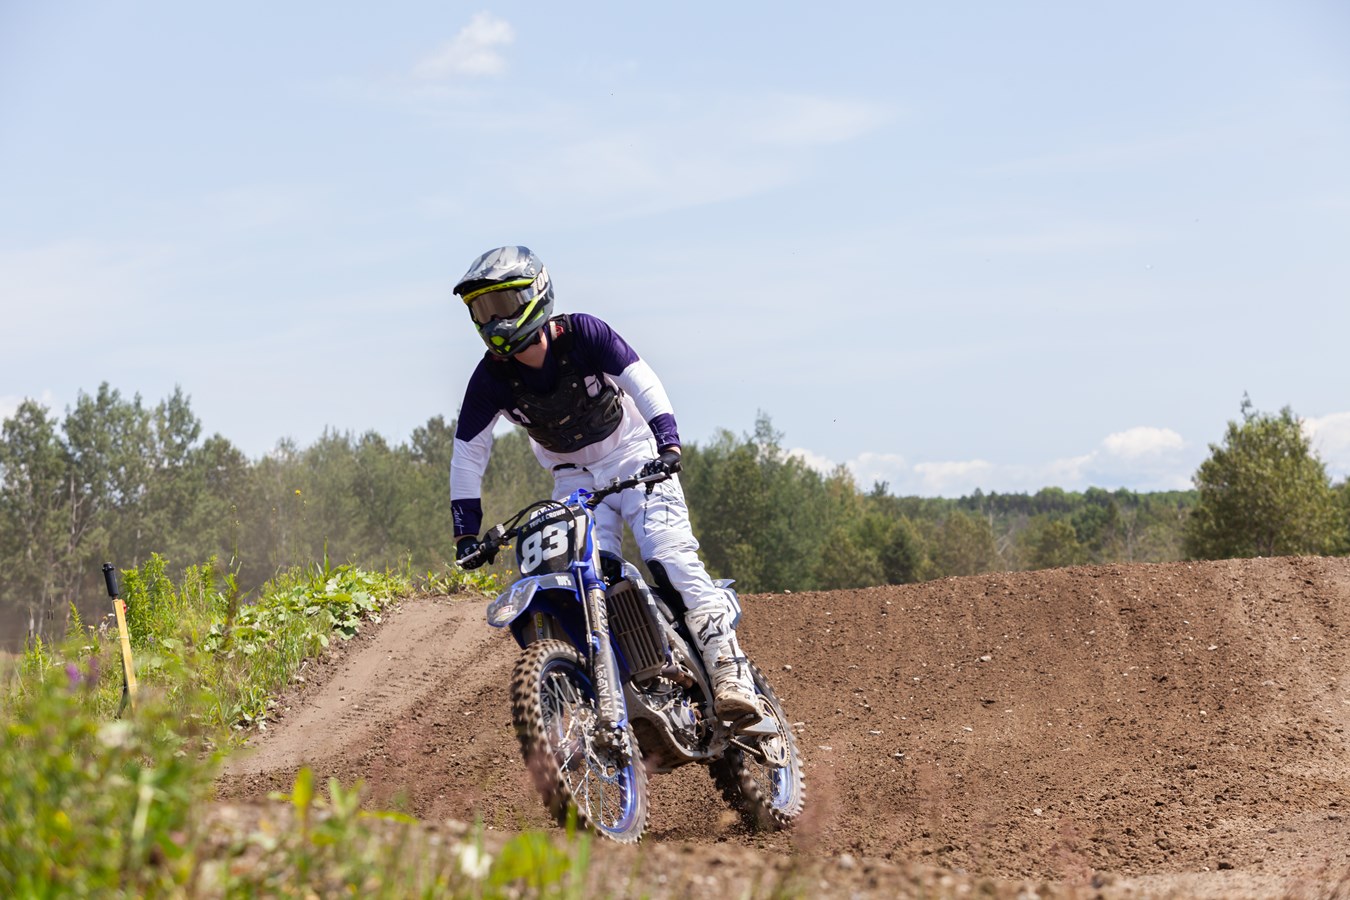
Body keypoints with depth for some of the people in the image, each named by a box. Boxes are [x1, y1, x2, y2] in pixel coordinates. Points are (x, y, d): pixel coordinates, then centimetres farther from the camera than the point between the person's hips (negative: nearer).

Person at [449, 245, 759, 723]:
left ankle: (730, 673, -27)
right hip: (574, 479, 3)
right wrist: (466, 530, -11)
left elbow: (642, 381, -24)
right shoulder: (490, 377, -10)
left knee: (671, 554, -22)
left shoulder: (582, 334, -18)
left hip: (634, 457, -3)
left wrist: (667, 443, -39)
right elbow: (467, 453, -5)